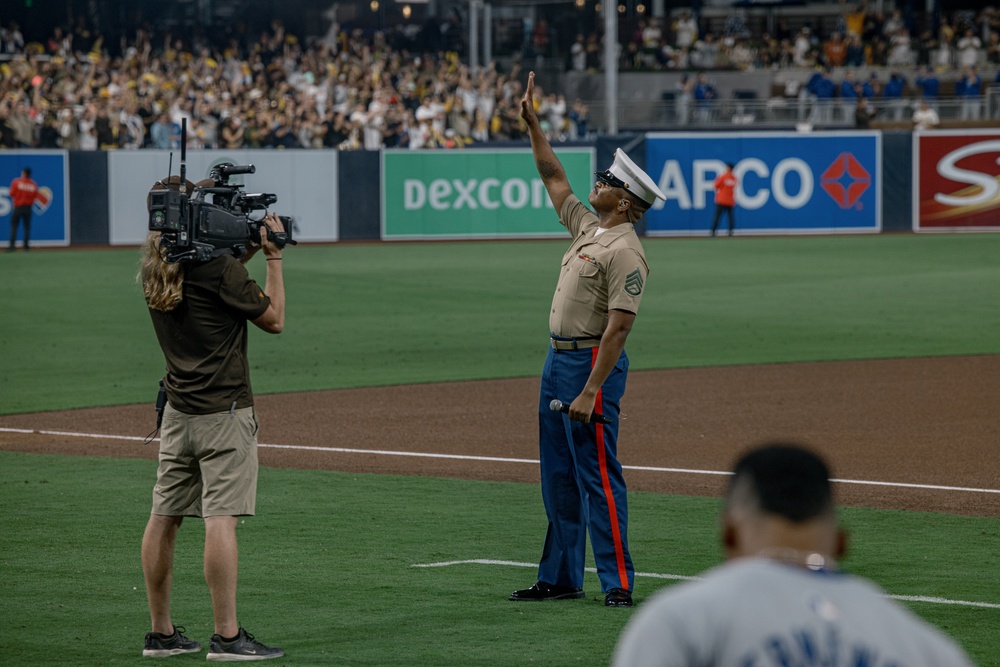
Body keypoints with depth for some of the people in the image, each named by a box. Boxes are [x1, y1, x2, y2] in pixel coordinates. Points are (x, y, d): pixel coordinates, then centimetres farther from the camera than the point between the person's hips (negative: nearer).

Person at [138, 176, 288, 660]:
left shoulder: (153, 268, 7)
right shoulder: (218, 266, -15)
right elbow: (273, 319, -6)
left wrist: (248, 248, 14)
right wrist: (273, 257, 2)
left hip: (176, 413, 8)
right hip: (224, 411, -8)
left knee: (164, 519, 10)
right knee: (220, 519, -9)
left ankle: (161, 633, 16)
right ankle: (226, 637, -11)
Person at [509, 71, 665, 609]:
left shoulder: (625, 251, -16)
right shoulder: (587, 228, 12)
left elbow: (618, 327, -22)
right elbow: (553, 178, 26)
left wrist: (590, 391, -26)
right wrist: (532, 125, 20)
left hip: (592, 363, -10)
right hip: (558, 358, 10)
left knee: (598, 477, -10)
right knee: (559, 477, 13)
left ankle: (617, 581, -9)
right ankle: (560, 578, 19)